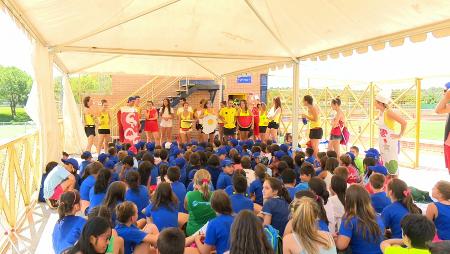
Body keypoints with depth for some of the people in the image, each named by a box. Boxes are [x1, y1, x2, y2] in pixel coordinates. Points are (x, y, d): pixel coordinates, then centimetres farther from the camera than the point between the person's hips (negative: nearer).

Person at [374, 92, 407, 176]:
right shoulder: (380, 112, 6)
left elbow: (404, 122, -23)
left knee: (392, 163, -1)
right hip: (382, 142, 8)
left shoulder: (388, 112, -18)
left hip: (390, 142, -8)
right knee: (384, 163, 13)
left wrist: (400, 135, -15)